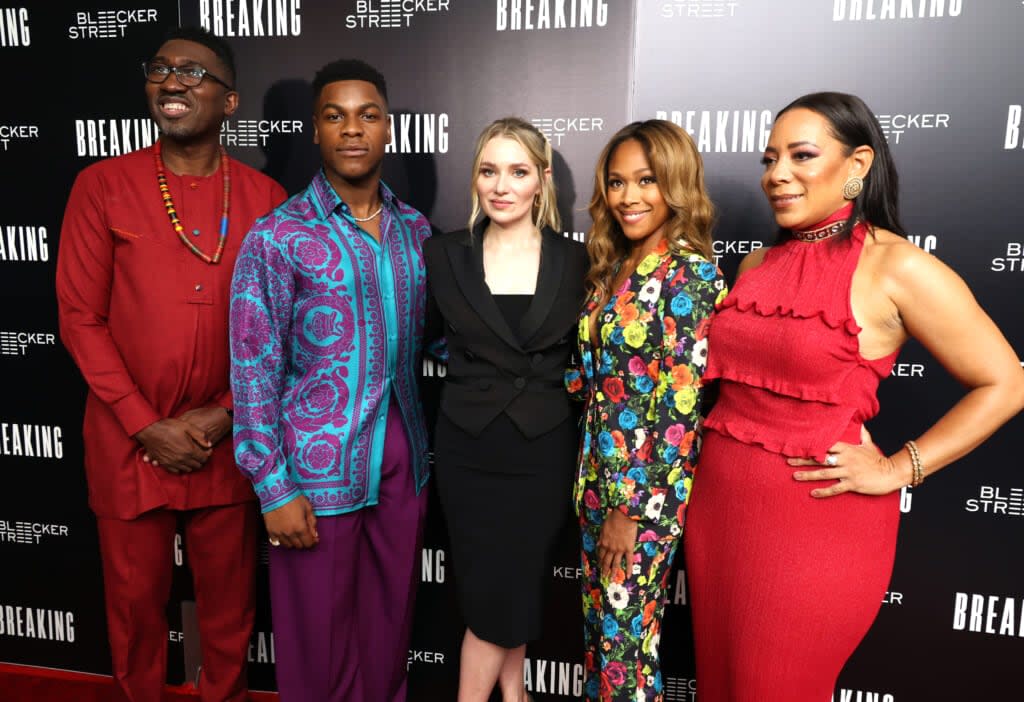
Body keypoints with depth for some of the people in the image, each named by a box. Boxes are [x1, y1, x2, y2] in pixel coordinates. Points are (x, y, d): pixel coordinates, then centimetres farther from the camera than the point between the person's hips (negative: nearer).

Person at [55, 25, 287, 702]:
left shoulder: (264, 198, 0)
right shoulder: (102, 186, -2)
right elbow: (80, 317, -3)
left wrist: (225, 415, -9)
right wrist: (147, 426, -9)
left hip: (228, 443, 1)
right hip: (128, 442, 0)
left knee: (230, 600, 14)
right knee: (136, 599, 16)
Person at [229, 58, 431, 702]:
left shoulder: (416, 231, 7)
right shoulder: (278, 237, -7)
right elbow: (254, 371, -8)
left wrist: (423, 456, 8)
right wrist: (273, 490, -10)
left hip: (403, 464, 4)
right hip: (319, 473, -4)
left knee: (391, 627, 17)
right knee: (319, 646, 11)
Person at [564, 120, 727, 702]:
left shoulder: (691, 273, -15)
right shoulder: (615, 267, 8)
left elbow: (681, 405, -19)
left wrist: (635, 507, -17)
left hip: (649, 488, -7)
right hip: (602, 475, 7)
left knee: (626, 632, 8)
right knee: (600, 620, 19)